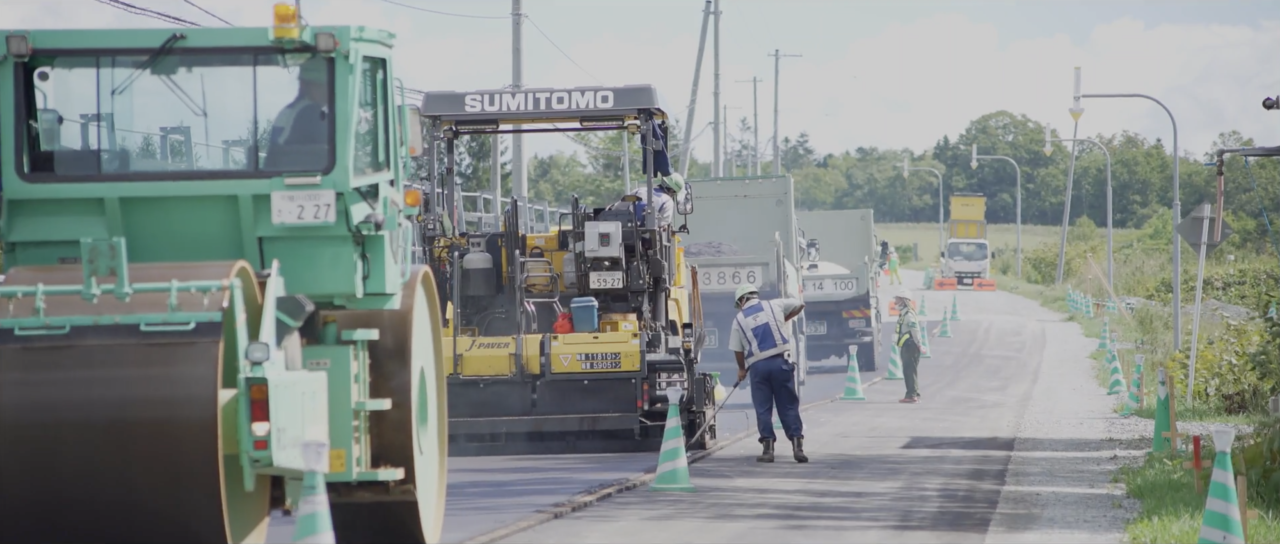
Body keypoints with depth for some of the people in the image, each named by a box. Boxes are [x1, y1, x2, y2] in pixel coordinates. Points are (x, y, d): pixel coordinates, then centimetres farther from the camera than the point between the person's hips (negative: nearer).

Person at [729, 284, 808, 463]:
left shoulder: (739, 319, 7)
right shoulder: (774, 306, 9)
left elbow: (737, 350, 10)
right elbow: (800, 305, 20)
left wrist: (742, 369, 26)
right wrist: (785, 319, 32)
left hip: (758, 366, -1)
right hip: (780, 361, 1)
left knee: (763, 409, 6)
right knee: (789, 406, 4)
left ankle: (768, 448, 1)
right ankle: (797, 446, -2)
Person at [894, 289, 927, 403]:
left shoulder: (909, 314, -15)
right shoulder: (903, 313, 15)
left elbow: (915, 330, -20)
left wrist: (918, 345, -20)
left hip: (910, 346, -10)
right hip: (905, 346, 10)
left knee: (912, 371, -9)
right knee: (907, 371, 12)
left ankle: (913, 395, -10)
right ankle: (911, 395, 17)